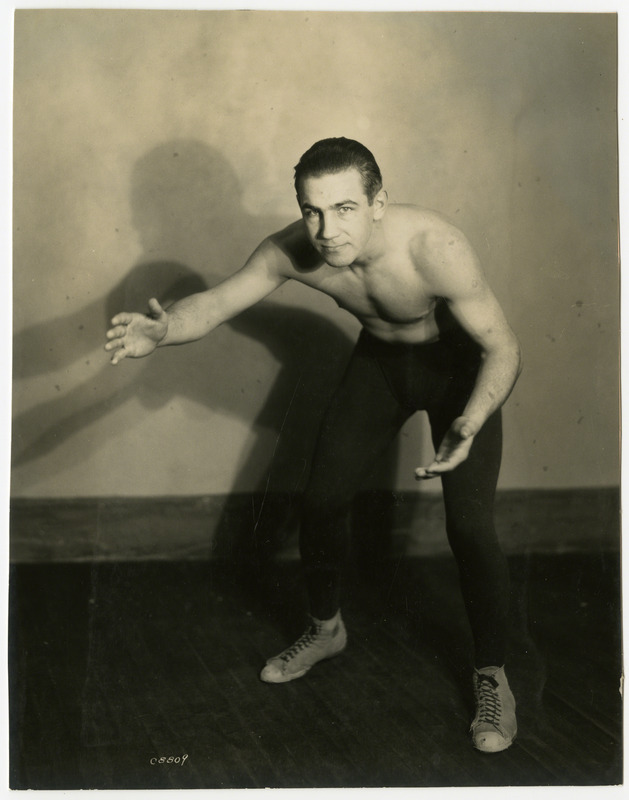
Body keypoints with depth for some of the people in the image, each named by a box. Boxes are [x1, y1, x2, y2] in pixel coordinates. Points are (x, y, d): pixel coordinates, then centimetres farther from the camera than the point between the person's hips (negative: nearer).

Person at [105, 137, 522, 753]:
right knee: (320, 501, 5)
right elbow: (215, 302, -16)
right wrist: (162, 331, -39)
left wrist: (471, 422, -51)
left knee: (469, 528, -13)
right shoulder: (293, 251, -25)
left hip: (459, 364, -4)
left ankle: (491, 677, 10)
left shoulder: (434, 249, -39)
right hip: (378, 360, 4)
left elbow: (503, 347, -33)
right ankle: (325, 631, 33)